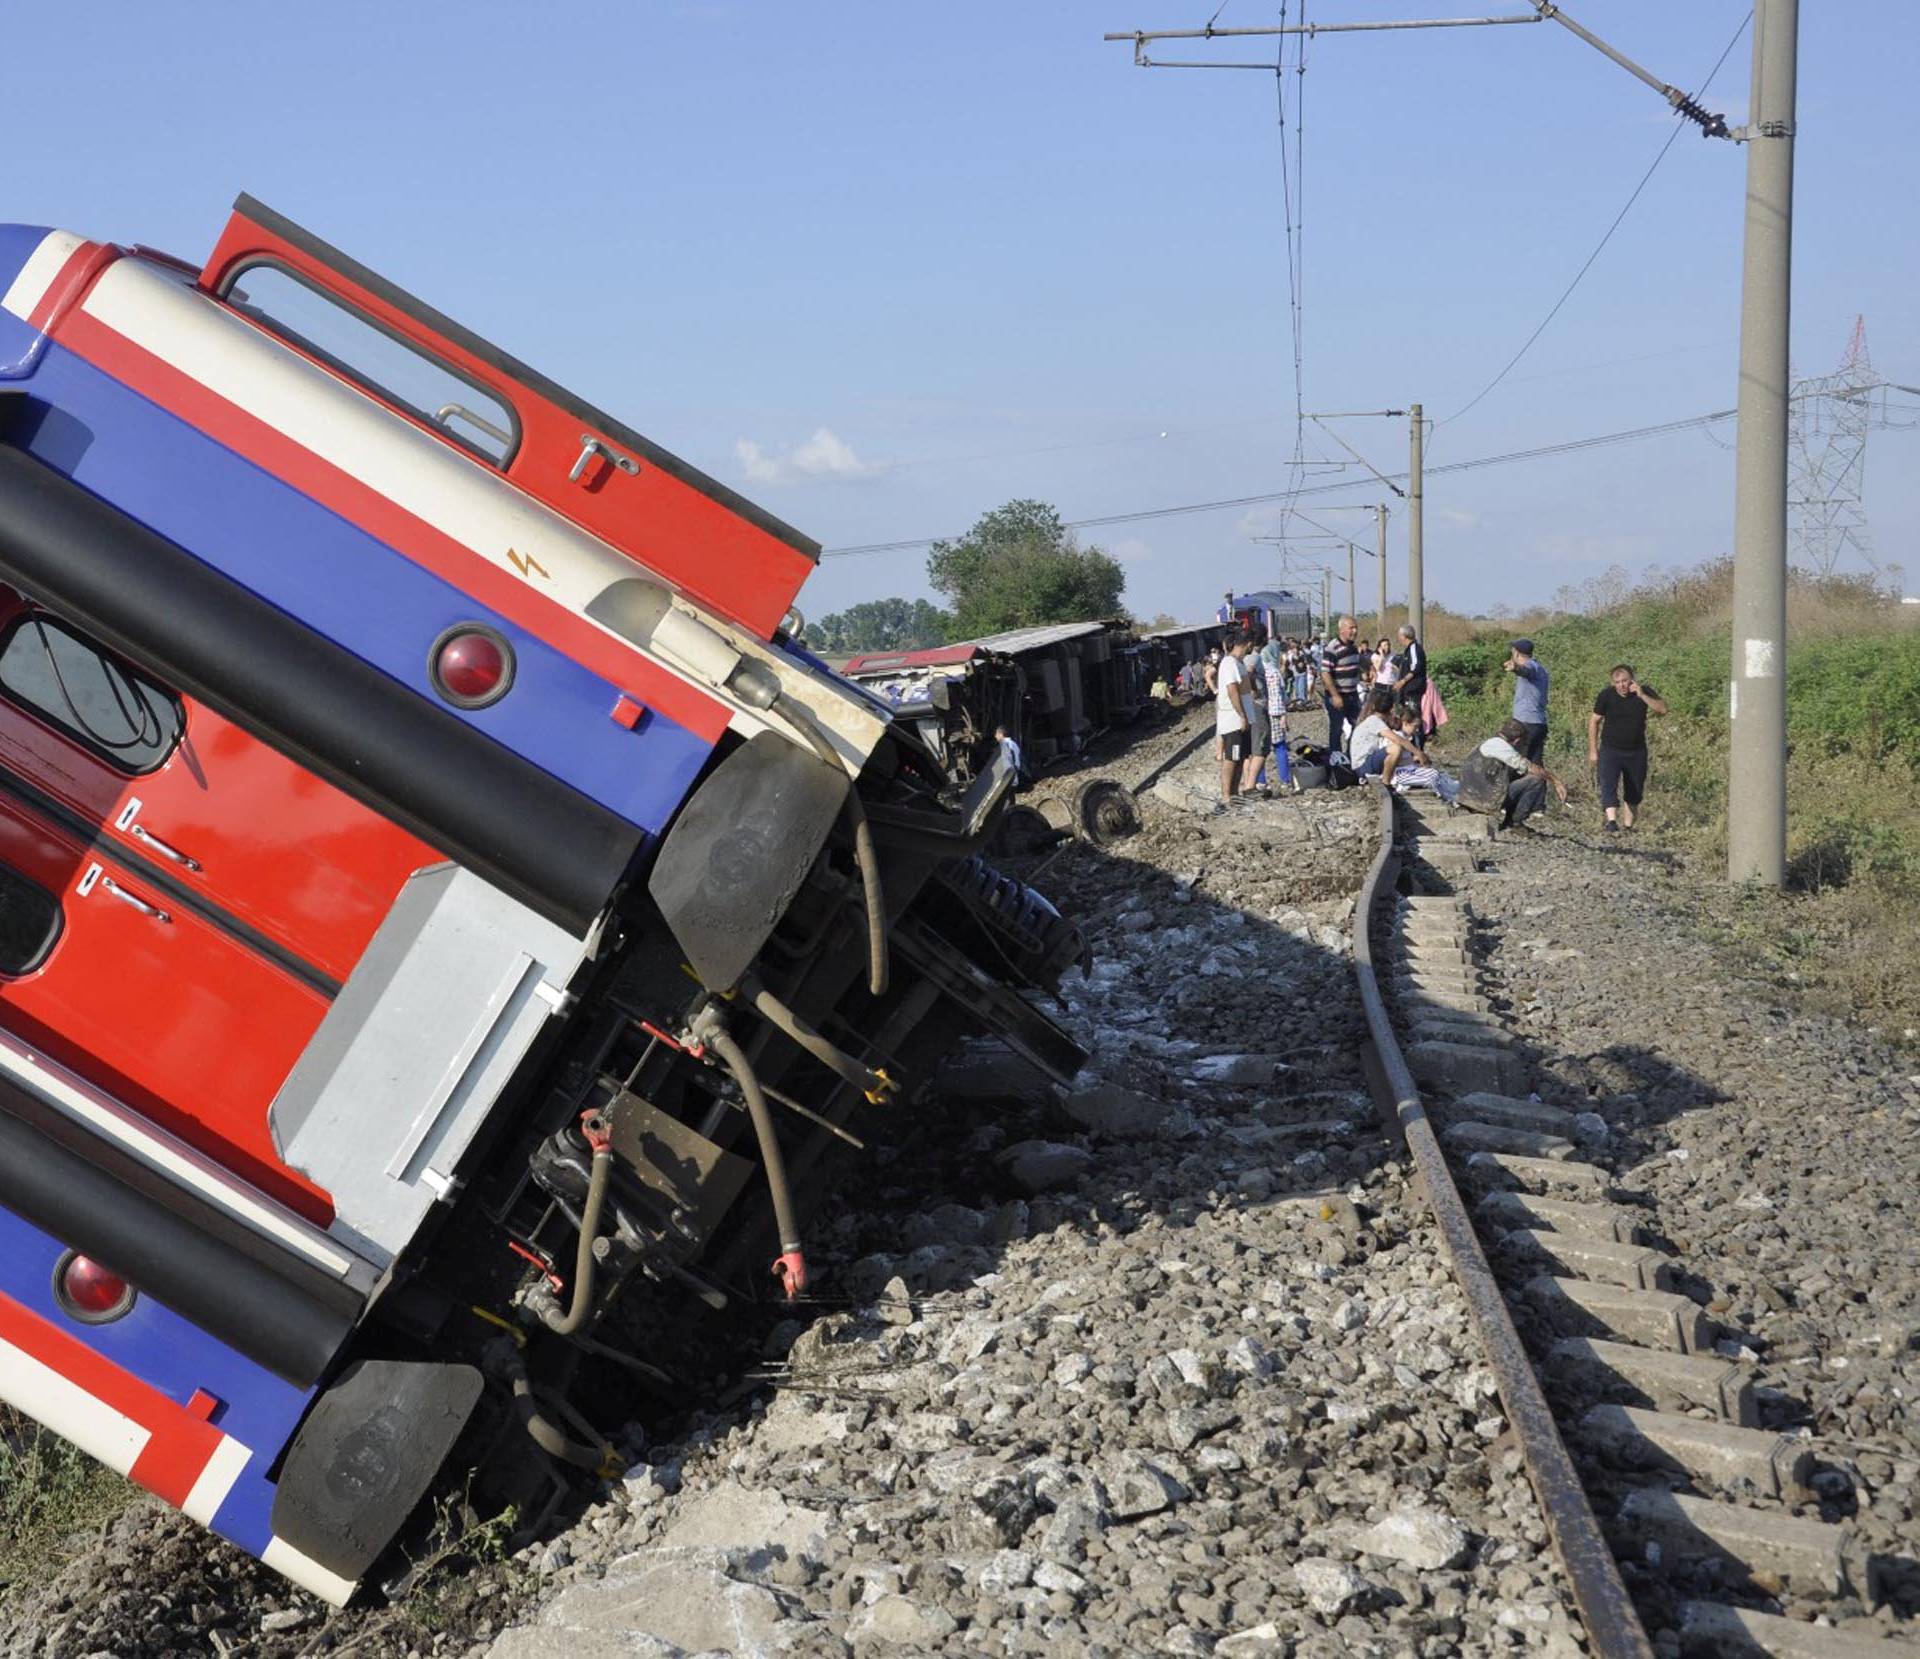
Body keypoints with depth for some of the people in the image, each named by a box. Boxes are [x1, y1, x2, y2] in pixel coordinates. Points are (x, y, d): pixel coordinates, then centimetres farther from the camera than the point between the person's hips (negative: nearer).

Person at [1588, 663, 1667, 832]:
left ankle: (1628, 825, 24)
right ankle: (1611, 821, -36)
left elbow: (1662, 709, -17)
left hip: (1636, 751, 2)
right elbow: (1594, 721, 0)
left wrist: (1642, 696, -28)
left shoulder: (1644, 692, -6)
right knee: (1608, 785, -23)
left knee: (1634, 792, 10)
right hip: (1610, 750, -2)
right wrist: (1593, 751, -1)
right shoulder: (1606, 696, -9)